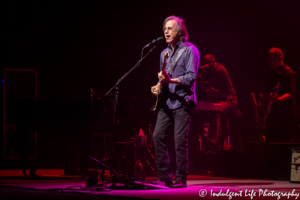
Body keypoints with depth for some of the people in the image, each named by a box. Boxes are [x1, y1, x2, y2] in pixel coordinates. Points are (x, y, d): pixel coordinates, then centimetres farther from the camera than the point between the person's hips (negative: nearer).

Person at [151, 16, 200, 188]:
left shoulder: (190, 50, -4)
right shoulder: (164, 53, 17)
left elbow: (191, 76, -14)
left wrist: (172, 80, -27)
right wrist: (158, 86, 4)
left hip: (182, 102, -7)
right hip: (166, 102, 7)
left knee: (180, 141, -8)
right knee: (158, 136, -4)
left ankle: (181, 179, -1)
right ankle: (165, 177, 3)